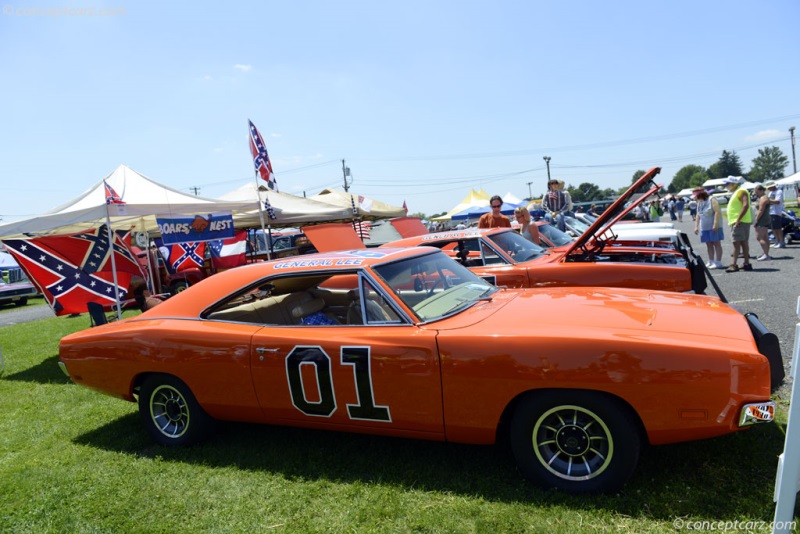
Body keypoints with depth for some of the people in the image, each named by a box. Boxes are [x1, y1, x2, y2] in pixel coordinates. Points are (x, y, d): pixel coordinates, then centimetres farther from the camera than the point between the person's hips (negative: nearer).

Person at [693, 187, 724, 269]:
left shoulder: (712, 200, -8)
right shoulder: (699, 203, 14)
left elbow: (717, 212, -16)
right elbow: (698, 215, 18)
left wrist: (715, 224, -23)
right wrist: (696, 226, 11)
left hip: (714, 227, -7)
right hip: (704, 228, 7)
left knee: (716, 244, -4)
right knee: (709, 244, 8)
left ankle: (718, 262, -3)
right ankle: (711, 262, 13)